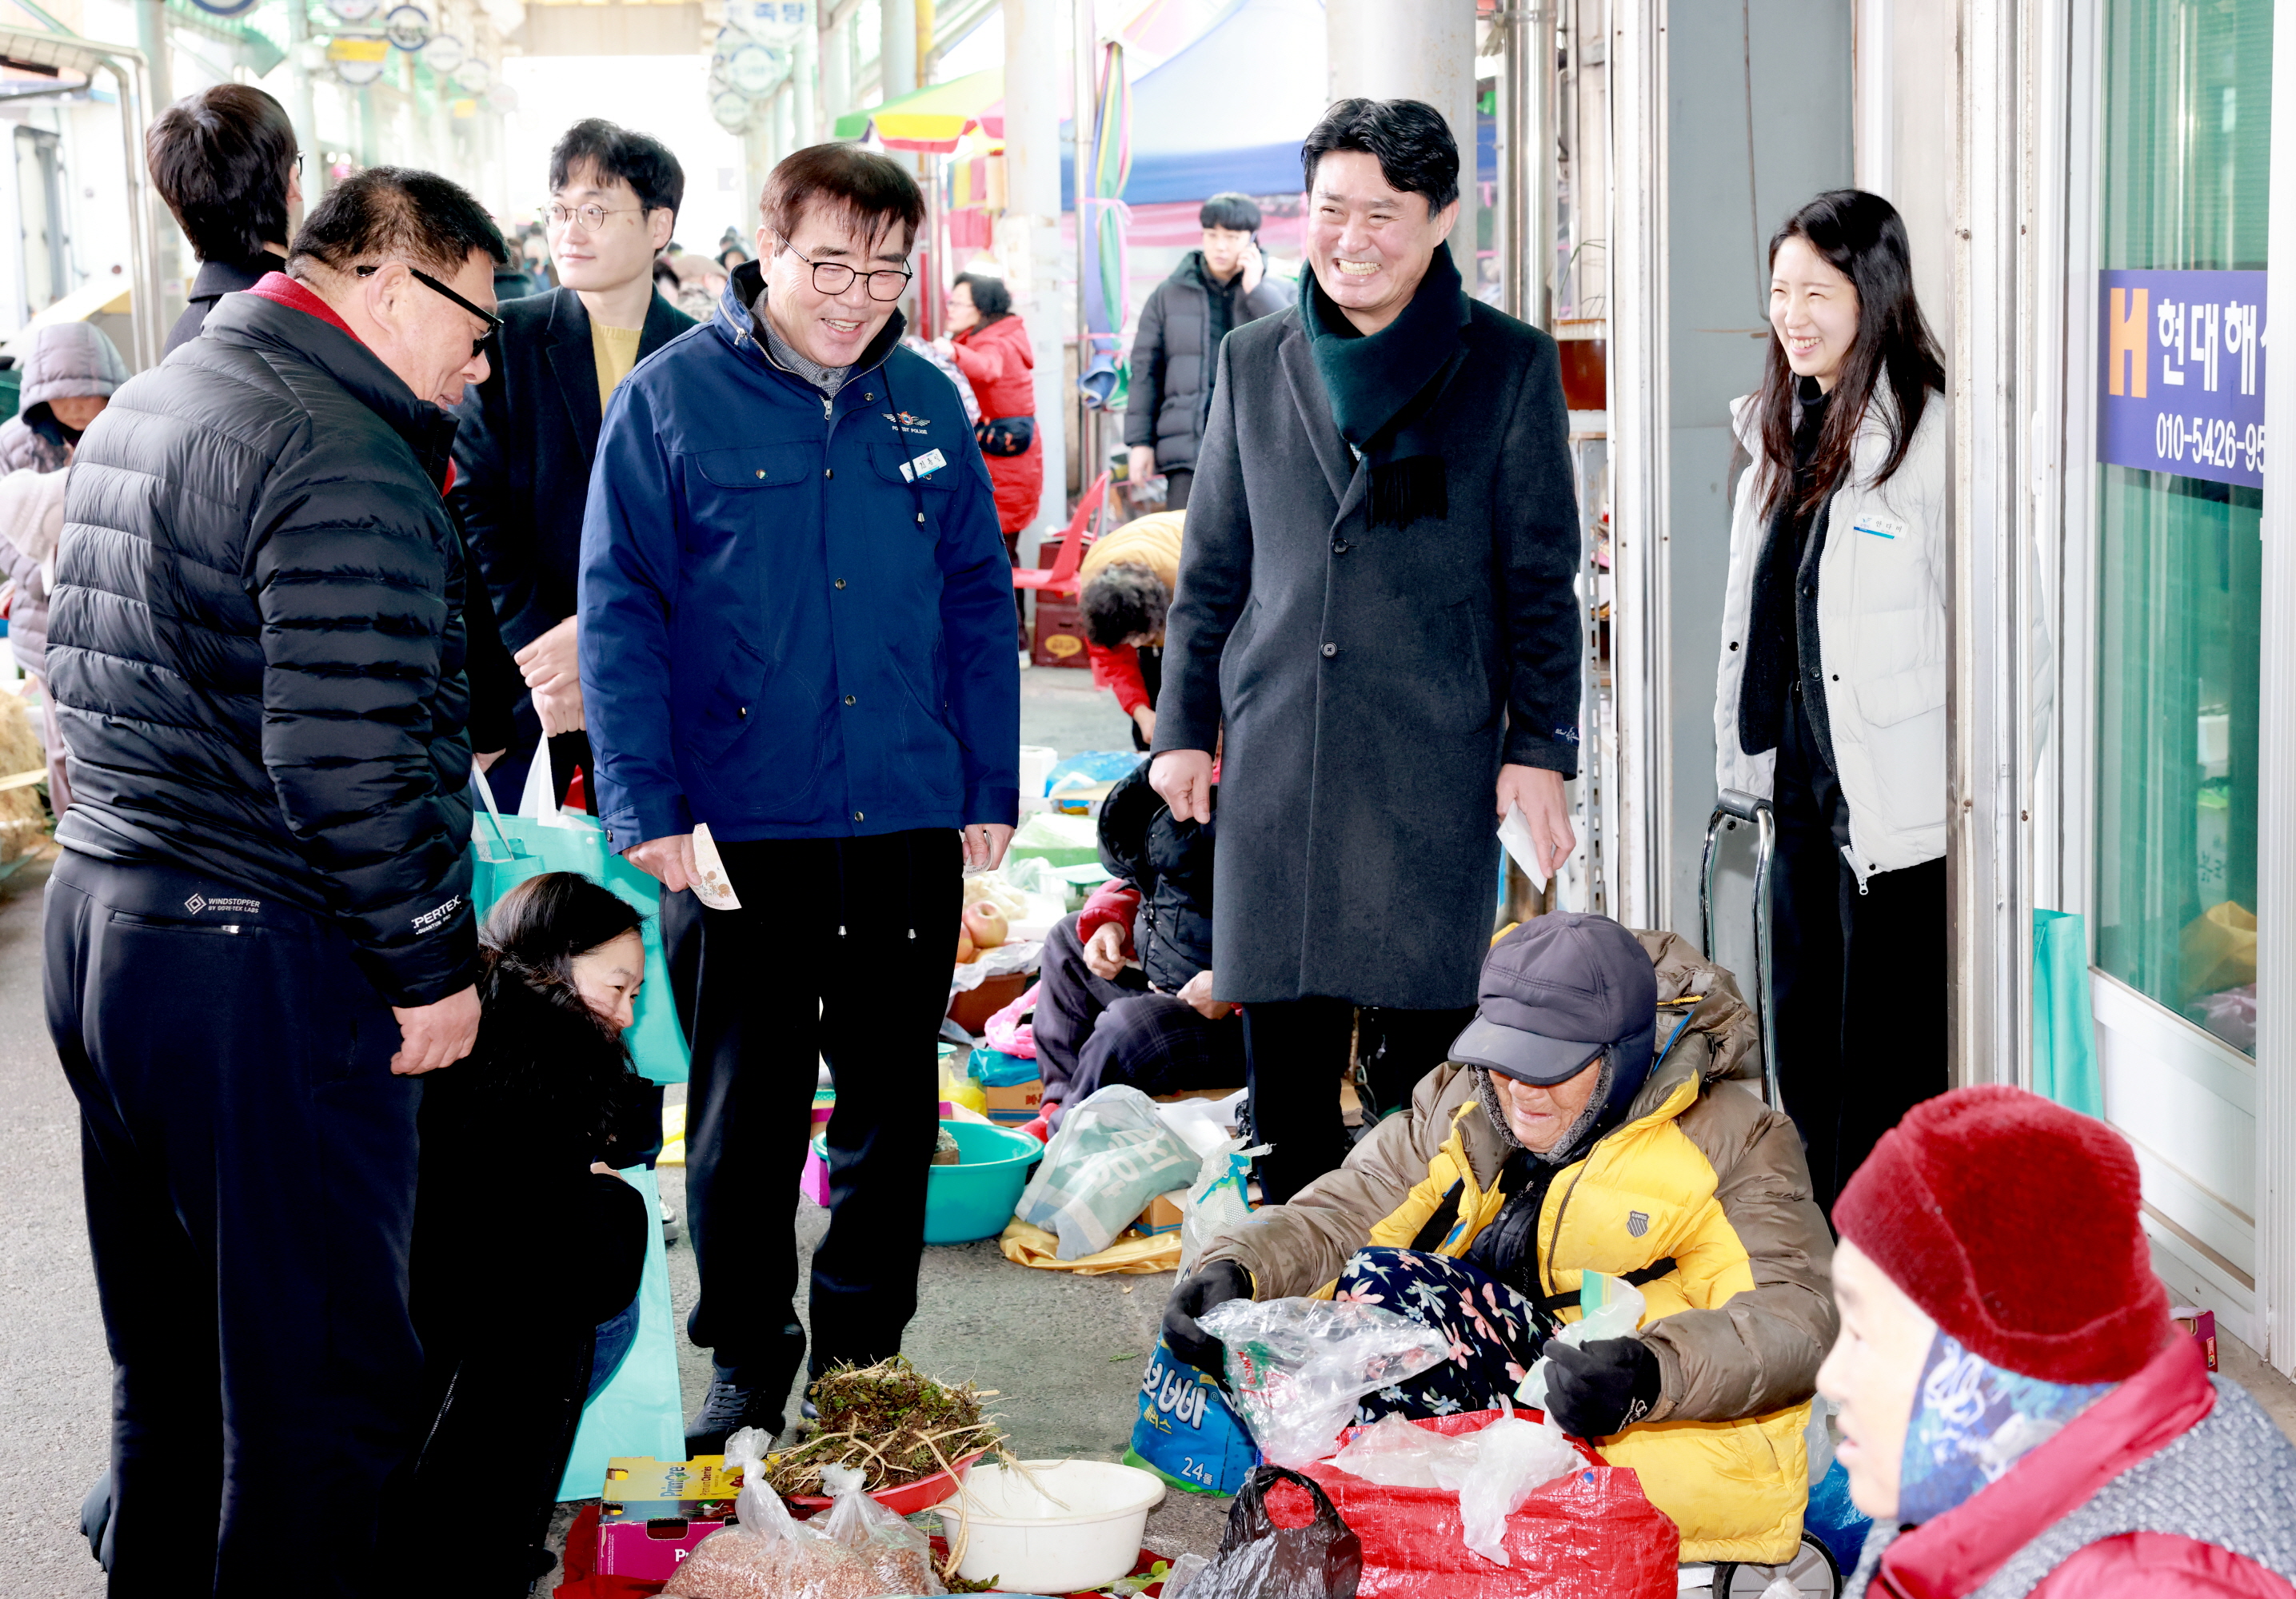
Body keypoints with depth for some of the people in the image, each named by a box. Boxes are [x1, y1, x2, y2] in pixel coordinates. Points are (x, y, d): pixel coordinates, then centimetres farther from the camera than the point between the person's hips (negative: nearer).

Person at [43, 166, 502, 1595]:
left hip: (96, 920, 10)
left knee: (169, 1361, 20)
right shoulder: (341, 460, -17)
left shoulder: (136, 412, 14)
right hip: (267, 964, -10)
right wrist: (433, 968, -12)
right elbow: (347, 761, -22)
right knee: (320, 1383, 0)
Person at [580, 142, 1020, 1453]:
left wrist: (991, 790, 6)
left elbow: (981, 603, 11)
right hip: (740, 819, -3)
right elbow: (622, 611, -5)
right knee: (744, 1112, 6)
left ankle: (866, 1363, 26)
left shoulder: (928, 406, 7)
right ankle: (749, 1362, 21)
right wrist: (649, 806, -11)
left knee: (894, 1103, 12)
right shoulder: (672, 399, -4)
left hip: (911, 817, 3)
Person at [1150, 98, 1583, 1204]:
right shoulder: (1255, 362, 12)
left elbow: (1541, 577, 3)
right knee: (1283, 1037, 5)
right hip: (1278, 753, 3)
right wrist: (1183, 726, 11)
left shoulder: (1509, 365, 3)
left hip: (1437, 755, -3)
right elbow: (1212, 566, 16)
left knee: (1431, 1033, -1)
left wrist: (1541, 746, -3)